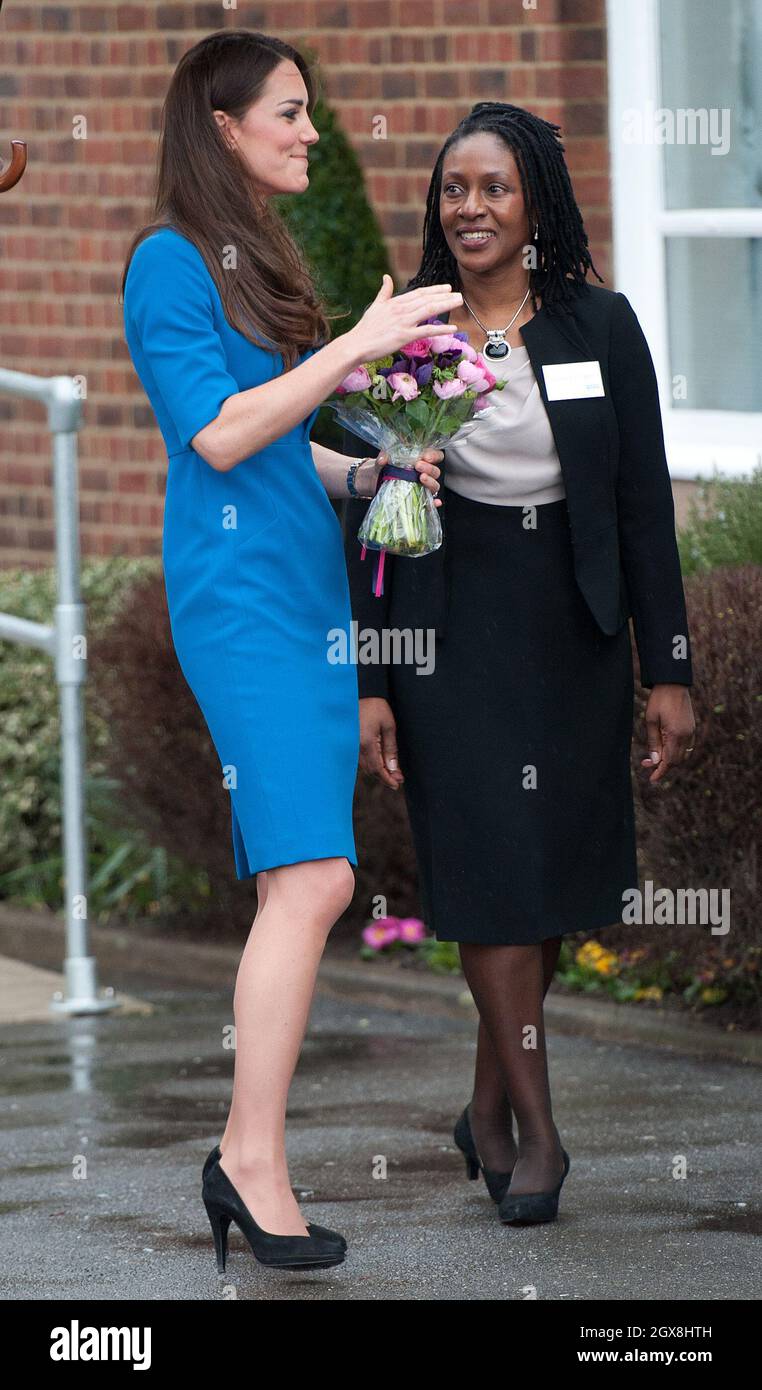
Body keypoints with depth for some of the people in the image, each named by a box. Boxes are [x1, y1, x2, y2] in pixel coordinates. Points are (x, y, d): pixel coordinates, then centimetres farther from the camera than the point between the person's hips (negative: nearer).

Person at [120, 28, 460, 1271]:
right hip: (238, 594, -9)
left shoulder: (262, 261, 18)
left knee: (300, 887, 4)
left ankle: (248, 1157, 5)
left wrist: (371, 473, 10)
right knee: (310, 879, -17)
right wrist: (359, 345, -13)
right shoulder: (170, 261, -7)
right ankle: (253, 1158, -15)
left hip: (307, 588, 9)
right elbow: (219, 433, -15)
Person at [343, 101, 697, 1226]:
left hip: (576, 628, 2)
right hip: (452, 630, -1)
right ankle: (536, 1129, -1)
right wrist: (367, 686, -4)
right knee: (491, 877, -6)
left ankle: (490, 1106, 22)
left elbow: (646, 504, 1)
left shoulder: (600, 326, 0)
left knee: (555, 875, 7)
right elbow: (368, 515, 0)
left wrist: (669, 671, -2)